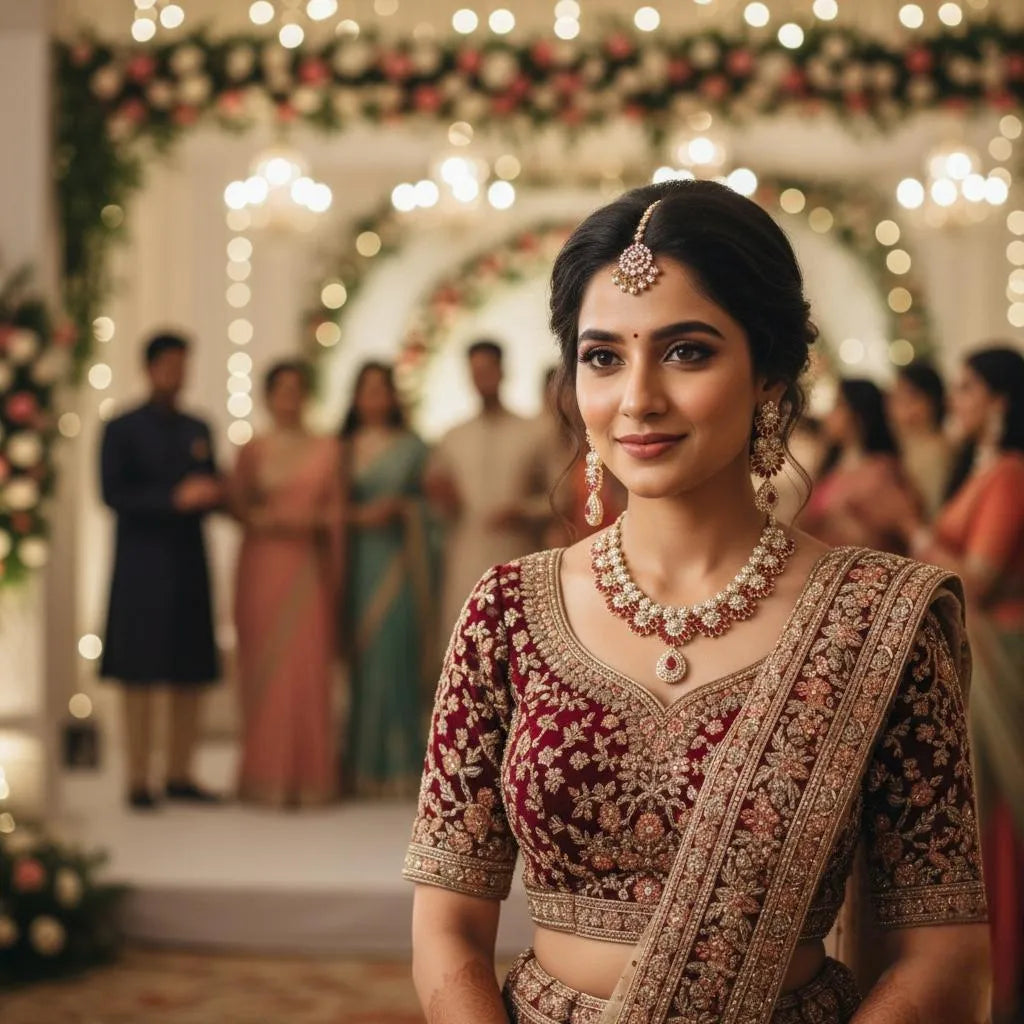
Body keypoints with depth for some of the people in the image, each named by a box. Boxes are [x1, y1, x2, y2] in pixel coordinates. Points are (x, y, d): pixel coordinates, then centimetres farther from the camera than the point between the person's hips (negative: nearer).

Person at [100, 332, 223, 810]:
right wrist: (174, 499, -17)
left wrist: (210, 494, -4)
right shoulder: (122, 429, 1)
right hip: (142, 563, -5)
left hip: (190, 561, 5)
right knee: (140, 675, -5)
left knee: (192, 676, 3)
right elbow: (114, 494, -9)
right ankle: (139, 781, -2)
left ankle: (180, 776, 10)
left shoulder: (199, 431, 17)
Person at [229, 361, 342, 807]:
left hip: (310, 568, 0)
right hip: (263, 565, 0)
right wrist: (269, 520, -13)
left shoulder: (326, 449, 9)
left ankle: (308, 776, 4)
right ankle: (265, 775, 5)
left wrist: (317, 523, -10)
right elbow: (238, 506, 4)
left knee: (308, 668, -2)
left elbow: (336, 511, 9)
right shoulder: (253, 450, 7)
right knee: (263, 666, -1)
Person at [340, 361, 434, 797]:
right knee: (358, 657, -2)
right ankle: (359, 765, 3)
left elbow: (426, 502, 8)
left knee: (394, 654, -6)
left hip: (398, 562, -1)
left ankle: (396, 766, -1)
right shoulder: (343, 448, 11)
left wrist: (399, 508, -10)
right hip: (356, 561, 1)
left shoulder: (411, 447, 9)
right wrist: (360, 515, -10)